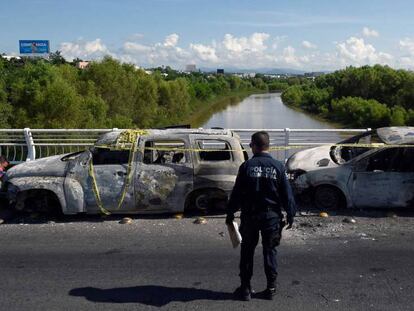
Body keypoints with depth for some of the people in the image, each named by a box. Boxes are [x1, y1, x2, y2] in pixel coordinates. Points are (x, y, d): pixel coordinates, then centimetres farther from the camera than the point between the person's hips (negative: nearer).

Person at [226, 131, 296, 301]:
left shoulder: (247, 166, -6)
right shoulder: (278, 166, -3)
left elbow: (237, 192, -4)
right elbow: (286, 193, -1)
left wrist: (230, 213, 5)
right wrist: (290, 214, 8)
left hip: (250, 216, -1)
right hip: (271, 215, 1)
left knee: (247, 250, 11)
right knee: (270, 251, 12)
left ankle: (245, 288, 16)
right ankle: (271, 288, 17)